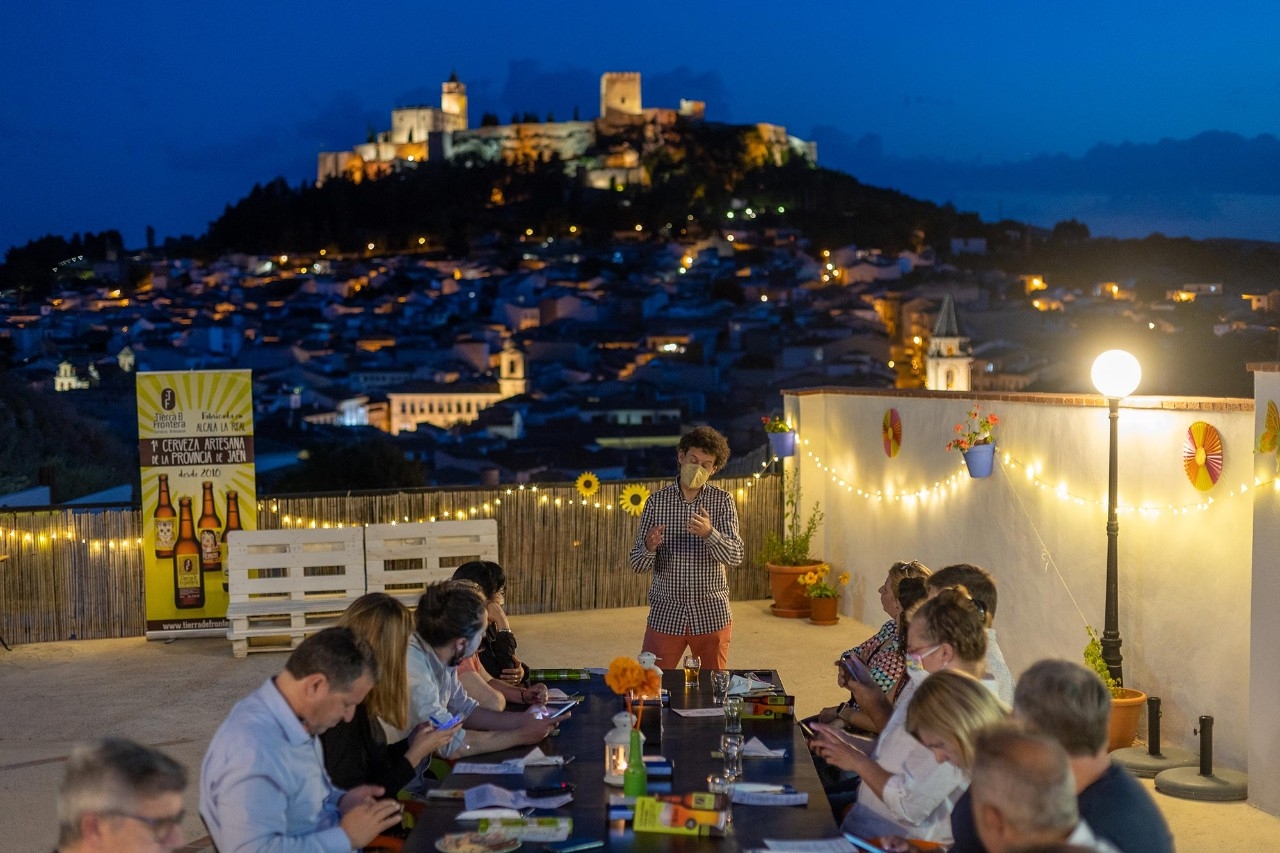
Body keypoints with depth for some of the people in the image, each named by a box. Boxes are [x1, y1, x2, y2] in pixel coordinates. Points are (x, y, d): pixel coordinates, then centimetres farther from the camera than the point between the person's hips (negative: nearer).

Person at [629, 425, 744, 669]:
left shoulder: (722, 501, -1)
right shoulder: (657, 501, -1)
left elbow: (735, 556, -12)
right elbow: (637, 564, -3)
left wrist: (709, 533, -31)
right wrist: (649, 547, -26)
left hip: (712, 615, 0)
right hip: (666, 614, 0)